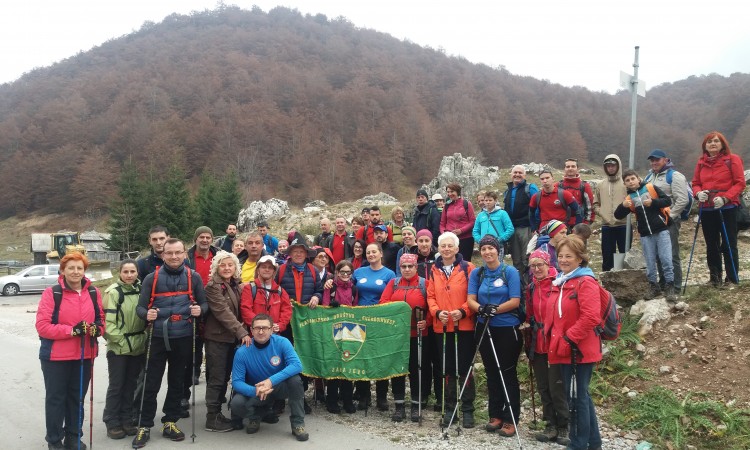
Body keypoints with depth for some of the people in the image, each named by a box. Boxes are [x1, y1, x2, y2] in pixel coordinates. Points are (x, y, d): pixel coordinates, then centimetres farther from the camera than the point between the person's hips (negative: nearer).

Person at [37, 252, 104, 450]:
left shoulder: (94, 293, 2)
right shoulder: (52, 293, -11)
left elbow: (101, 318, 11)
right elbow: (42, 326, -15)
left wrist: (97, 329, -12)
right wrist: (71, 330, -23)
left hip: (85, 355, 4)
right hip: (56, 356, -4)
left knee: (77, 397, 15)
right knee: (55, 398, 7)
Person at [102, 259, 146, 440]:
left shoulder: (141, 290, 6)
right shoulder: (113, 292, -11)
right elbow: (108, 321, -14)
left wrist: (144, 337, 2)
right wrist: (121, 341, -16)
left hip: (138, 347, 5)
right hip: (118, 348, -5)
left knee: (130, 385, 13)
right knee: (116, 385, 2)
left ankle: (126, 419, 24)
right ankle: (112, 423, 14)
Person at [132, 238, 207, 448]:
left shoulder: (194, 277, 2)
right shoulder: (151, 278, -1)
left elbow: (204, 303, 7)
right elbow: (141, 307, 0)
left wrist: (200, 309, -15)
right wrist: (147, 314, -22)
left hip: (183, 337, 2)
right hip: (158, 337, -1)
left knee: (177, 382, 12)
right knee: (151, 383, 3)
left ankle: (170, 422, 25)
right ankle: (145, 426, 15)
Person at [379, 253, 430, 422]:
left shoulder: (424, 283, 0)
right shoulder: (393, 283, 8)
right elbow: (383, 302, 1)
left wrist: (426, 322, -18)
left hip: (417, 334, -2)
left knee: (416, 368, 4)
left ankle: (416, 405, 17)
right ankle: (399, 405, 17)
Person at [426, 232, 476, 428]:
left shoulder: (467, 268, -2)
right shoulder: (434, 270, 9)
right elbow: (430, 296, 7)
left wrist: (462, 311, -19)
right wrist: (437, 312, -10)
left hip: (464, 326, -3)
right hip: (441, 327, 3)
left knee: (464, 368, 2)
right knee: (447, 368, 11)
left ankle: (467, 410, 13)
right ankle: (449, 408, 21)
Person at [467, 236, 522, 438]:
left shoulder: (510, 272, -6)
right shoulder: (477, 273, 6)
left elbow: (515, 301, -12)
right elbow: (471, 299, -1)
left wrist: (495, 309, -22)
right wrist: (481, 309, -22)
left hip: (507, 329, -4)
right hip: (485, 329, 4)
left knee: (508, 374, 1)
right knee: (491, 374, 13)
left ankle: (510, 420, 8)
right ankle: (495, 415, 24)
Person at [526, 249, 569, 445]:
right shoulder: (531, 288, 10)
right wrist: (529, 341, 16)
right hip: (537, 346, 6)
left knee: (557, 388, -2)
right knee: (543, 388, 11)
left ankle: (564, 428, 11)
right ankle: (551, 426, 22)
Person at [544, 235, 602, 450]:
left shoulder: (586, 282, -14)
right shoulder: (559, 282, 13)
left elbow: (591, 317, -23)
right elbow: (553, 314, 21)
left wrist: (569, 338, -20)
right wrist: (552, 336, 10)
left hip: (580, 350, -9)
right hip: (563, 350, 9)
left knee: (578, 396, 0)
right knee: (580, 395, 17)